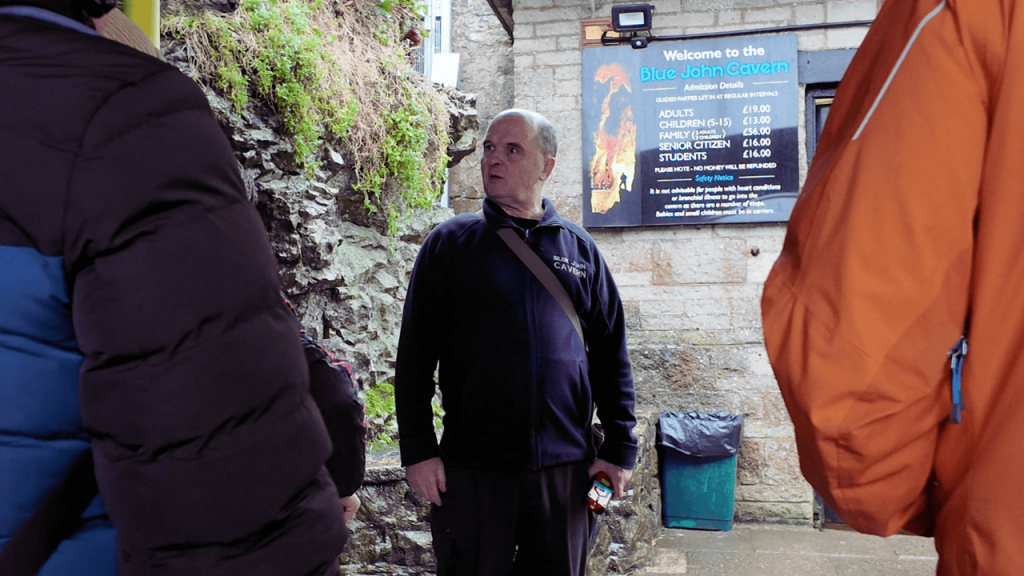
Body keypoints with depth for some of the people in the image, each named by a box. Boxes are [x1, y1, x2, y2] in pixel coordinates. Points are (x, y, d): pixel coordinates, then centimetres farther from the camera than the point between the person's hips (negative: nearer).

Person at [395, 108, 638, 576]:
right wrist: (418, 449, -5)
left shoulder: (580, 248, 8)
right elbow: (414, 356, 1)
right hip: (471, 467, -2)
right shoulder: (449, 243, 3)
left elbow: (611, 354, 9)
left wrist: (620, 447, 5)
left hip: (565, 467, 2)